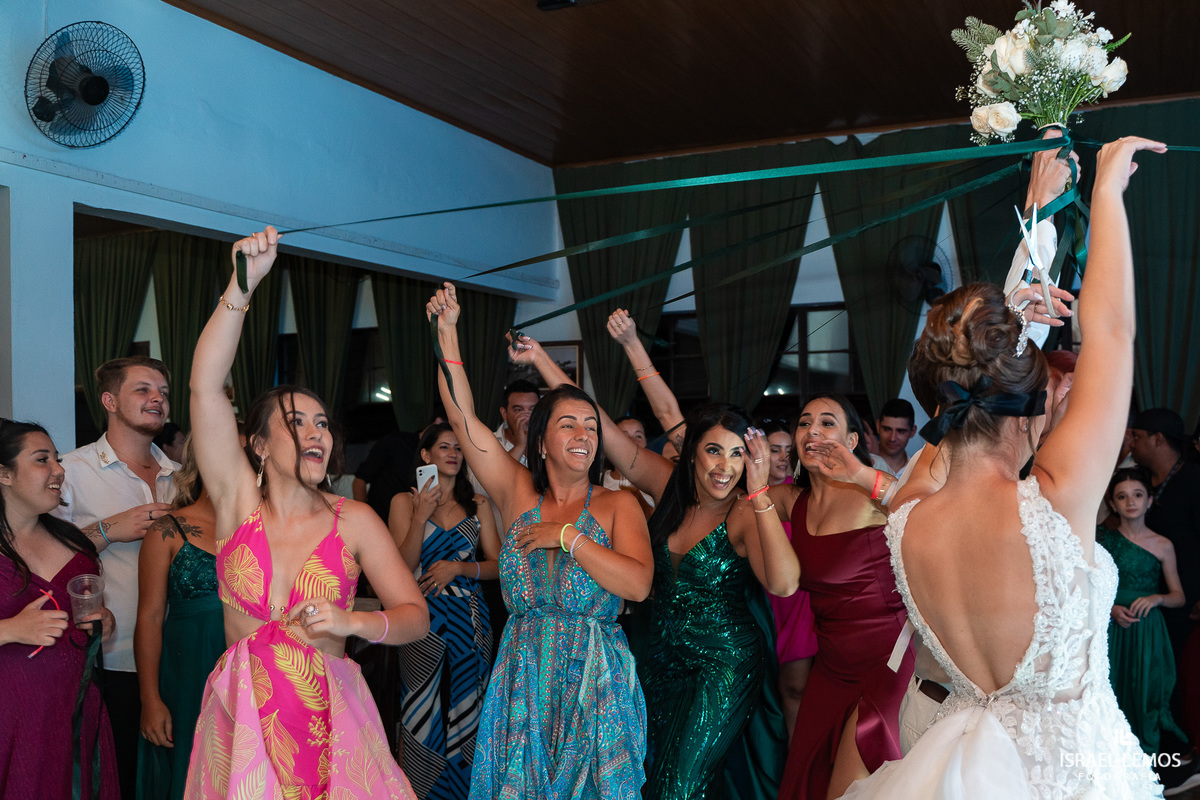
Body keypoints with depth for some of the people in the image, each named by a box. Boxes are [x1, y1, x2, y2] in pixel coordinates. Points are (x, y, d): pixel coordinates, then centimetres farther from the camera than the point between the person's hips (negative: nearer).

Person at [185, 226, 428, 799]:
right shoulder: (239, 501, -2)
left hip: (331, 718, 0)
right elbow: (205, 385, -13)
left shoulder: (353, 521, -1)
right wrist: (243, 284, -20)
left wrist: (352, 622, -19)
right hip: (239, 720, 0)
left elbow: (416, 617, 0)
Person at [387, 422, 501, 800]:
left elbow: (497, 565, 5)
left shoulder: (477, 504, 9)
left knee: (466, 710, 6)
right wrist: (421, 516, -15)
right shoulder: (405, 502, 3)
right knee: (424, 712, 2)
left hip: (470, 622, 2)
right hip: (424, 621, -2)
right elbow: (402, 567, -6)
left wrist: (457, 567, -11)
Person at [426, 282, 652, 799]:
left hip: (595, 683, -1)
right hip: (522, 682, 2)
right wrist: (447, 330, -8)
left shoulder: (618, 505, 1)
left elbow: (639, 584, -14)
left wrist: (568, 536, -13)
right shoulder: (518, 493, 5)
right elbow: (462, 417, -2)